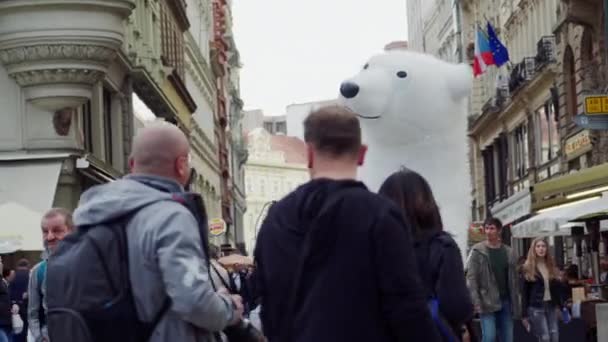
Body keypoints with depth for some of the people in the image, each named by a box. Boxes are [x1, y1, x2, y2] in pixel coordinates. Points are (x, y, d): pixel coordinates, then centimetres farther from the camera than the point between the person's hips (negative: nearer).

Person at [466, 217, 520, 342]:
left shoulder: (508, 252, 7)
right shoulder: (477, 251, -4)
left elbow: (514, 280, 9)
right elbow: (471, 278, -8)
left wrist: (516, 304, 4)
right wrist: (476, 302, -17)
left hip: (506, 301, 4)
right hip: (487, 302, -4)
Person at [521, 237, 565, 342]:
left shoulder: (552, 267, 12)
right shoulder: (528, 269, -2)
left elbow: (557, 288, 15)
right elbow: (524, 293, -3)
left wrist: (562, 307, 6)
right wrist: (524, 315, -7)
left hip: (551, 306, 5)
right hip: (536, 307, -5)